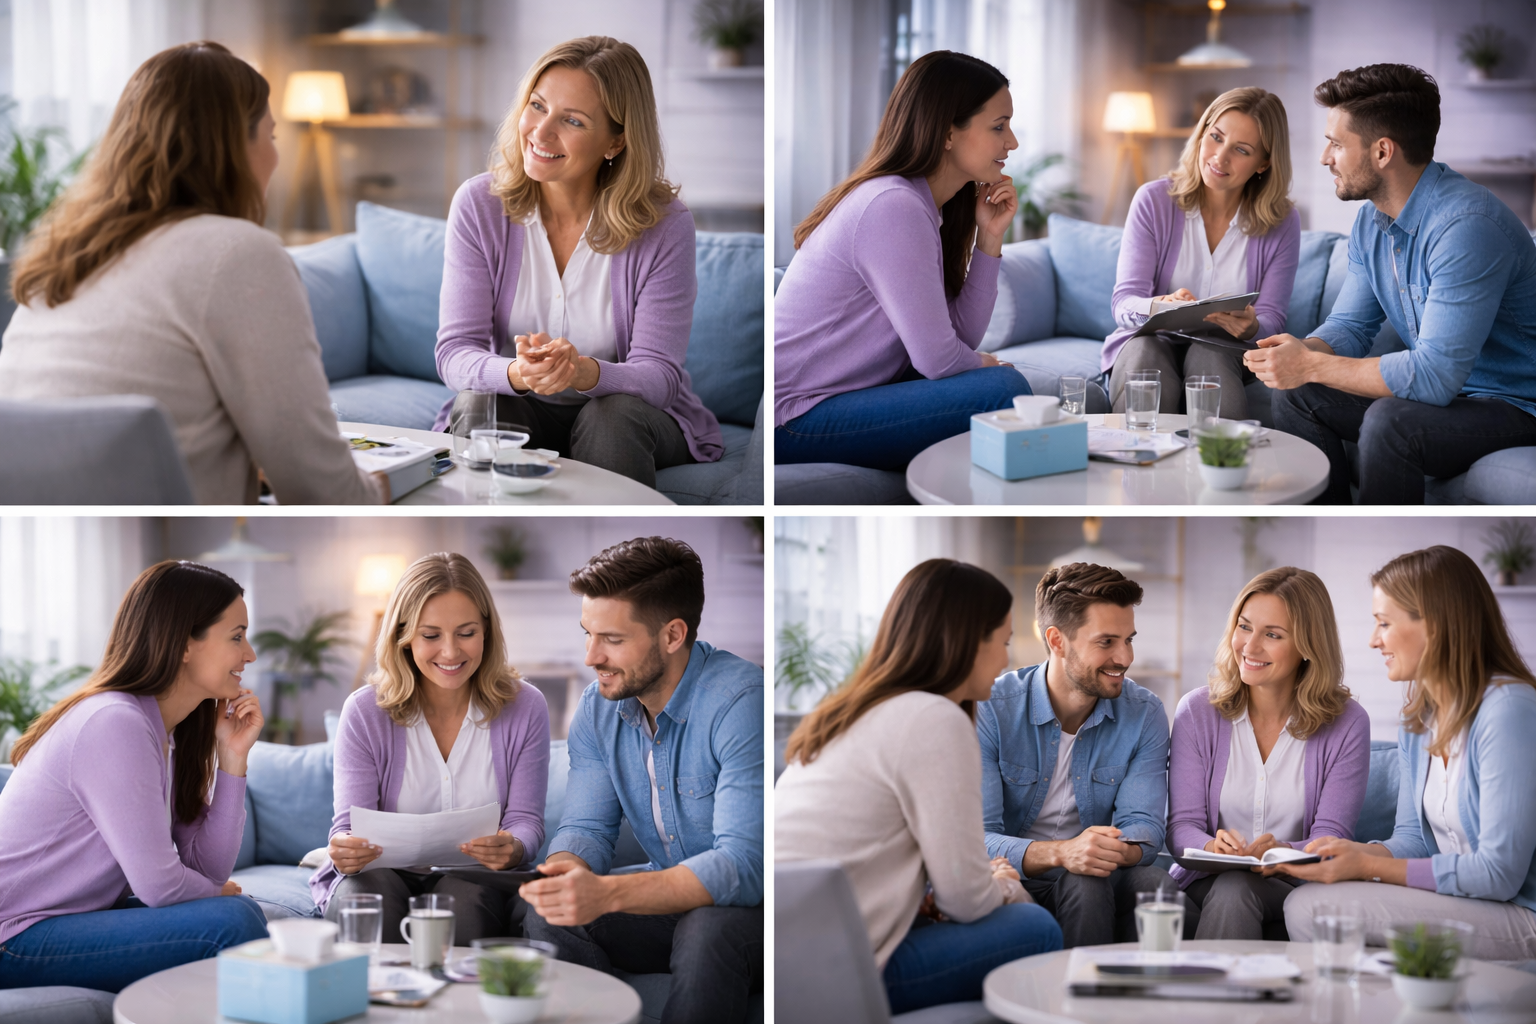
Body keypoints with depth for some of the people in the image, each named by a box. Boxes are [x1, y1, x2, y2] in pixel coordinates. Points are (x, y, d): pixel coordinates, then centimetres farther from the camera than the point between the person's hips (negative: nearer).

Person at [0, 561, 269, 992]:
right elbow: (160, 886, -20)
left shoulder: (167, 732, 9)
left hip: (75, 916, 10)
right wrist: (218, 893, 1)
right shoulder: (115, 725, -20)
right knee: (232, 923, -20)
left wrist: (233, 758, -3)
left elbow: (210, 869, 1)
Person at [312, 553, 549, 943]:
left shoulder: (524, 708, -1)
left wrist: (512, 849, -28)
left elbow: (526, 821, -2)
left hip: (476, 879, 0)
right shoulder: (365, 712, -3)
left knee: (467, 904, -36)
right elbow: (350, 823, -6)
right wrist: (345, 850, -32)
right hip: (385, 872, 0)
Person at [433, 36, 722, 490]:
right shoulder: (479, 205, -10)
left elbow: (658, 376, -17)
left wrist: (585, 373, -40)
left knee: (613, 415, -32)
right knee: (479, 408, -30)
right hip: (521, 409, 1)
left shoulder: (664, 226, -14)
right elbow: (455, 352, -14)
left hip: (628, 417, -1)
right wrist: (518, 374, -37)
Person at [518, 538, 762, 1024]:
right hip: (671, 901, 6)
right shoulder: (598, 708, 1)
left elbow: (744, 864, -31)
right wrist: (566, 870, -24)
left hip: (749, 907, -6)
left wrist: (607, 893, -42)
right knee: (547, 919, -17)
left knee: (708, 933, -37)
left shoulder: (740, 702, -23)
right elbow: (587, 826, 3)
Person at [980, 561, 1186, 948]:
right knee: (1084, 883, -34)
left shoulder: (1144, 715, 0)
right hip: (1013, 881, -3)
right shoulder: (990, 711, -11)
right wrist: (1060, 853, -39)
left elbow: (1142, 825, -9)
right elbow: (976, 838, -19)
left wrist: (1120, 849, -35)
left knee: (1156, 885, -30)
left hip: (1106, 877, 3)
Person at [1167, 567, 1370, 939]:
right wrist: (1212, 846, -28)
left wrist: (1284, 852, -30)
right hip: (1207, 882, 1)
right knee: (1231, 888, -33)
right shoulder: (1197, 711, 3)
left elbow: (1331, 837, -6)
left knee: (1235, 889, -32)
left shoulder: (1347, 724, 0)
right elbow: (1181, 826, -3)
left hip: (1293, 889, -1)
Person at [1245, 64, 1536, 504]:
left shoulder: (1466, 226, -27)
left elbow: (1434, 374, -31)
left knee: (1389, 421, -32)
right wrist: (1303, 350, -13)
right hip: (1447, 387, 9)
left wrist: (1312, 365, -25)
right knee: (1297, 395, 0)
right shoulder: (1371, 221, 3)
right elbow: (1349, 326, 11)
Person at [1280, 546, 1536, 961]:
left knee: (1313, 908, -19)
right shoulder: (1418, 715, 11)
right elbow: (1412, 839, 14)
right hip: (1456, 900, 8)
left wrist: (1368, 867, -18)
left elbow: (1498, 873, -20)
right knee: (1303, 904, -11)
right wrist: (1349, 851, -8)